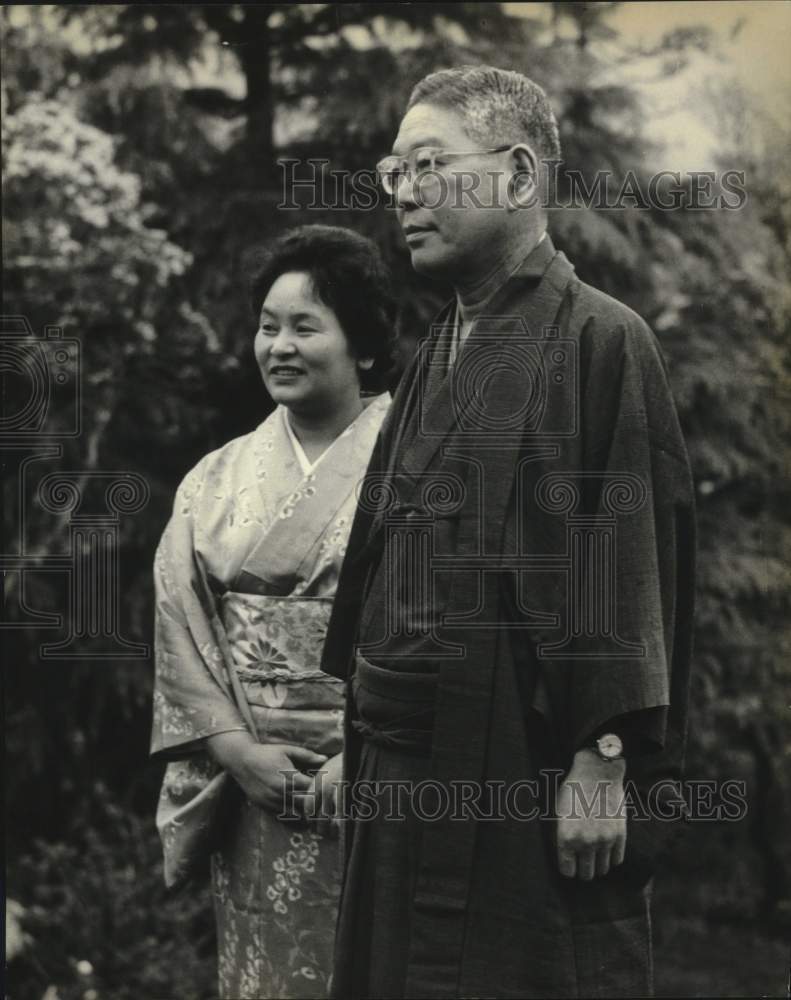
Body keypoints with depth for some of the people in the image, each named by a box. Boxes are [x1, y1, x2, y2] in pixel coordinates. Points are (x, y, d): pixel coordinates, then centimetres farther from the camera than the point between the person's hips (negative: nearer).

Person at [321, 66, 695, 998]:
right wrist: (365, 729, 15)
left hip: (535, 776, -7)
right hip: (409, 772, 8)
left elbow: (634, 560, -15)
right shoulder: (436, 354, 15)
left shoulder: (600, 341, -9)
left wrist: (602, 760, -18)